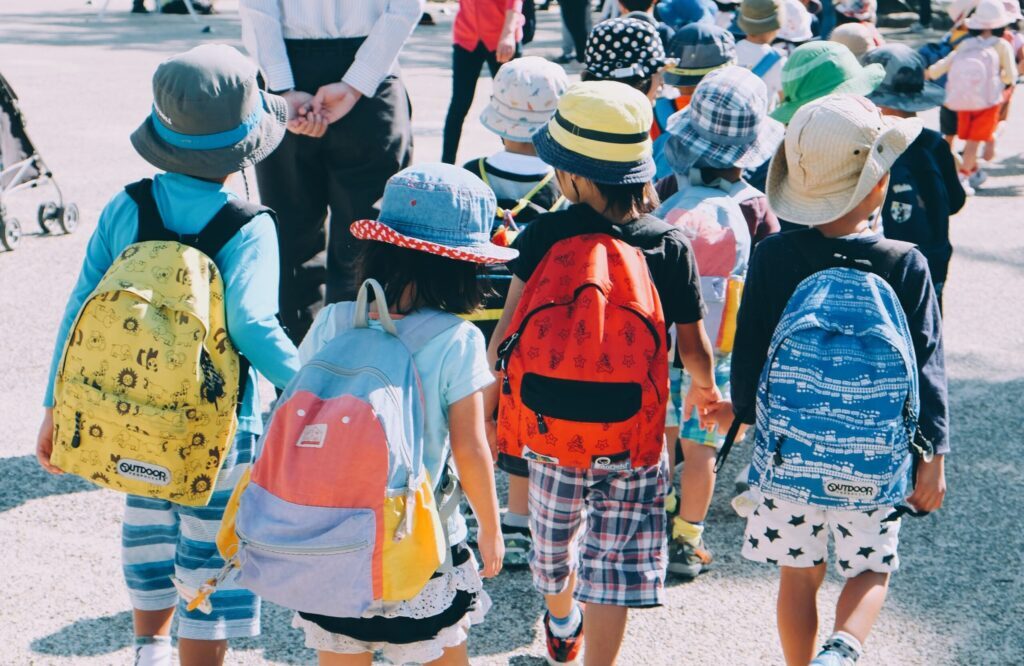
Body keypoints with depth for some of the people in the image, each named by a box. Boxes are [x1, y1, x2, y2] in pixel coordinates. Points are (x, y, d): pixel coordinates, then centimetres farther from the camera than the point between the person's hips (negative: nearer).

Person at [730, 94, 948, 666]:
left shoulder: (772, 257, -10)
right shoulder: (906, 265, -12)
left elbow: (749, 351, -3)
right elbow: (927, 366, -9)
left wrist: (744, 410, 15)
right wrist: (933, 456, 0)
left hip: (788, 448, 1)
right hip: (876, 456, -1)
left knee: (800, 574, 17)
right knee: (871, 570, 16)